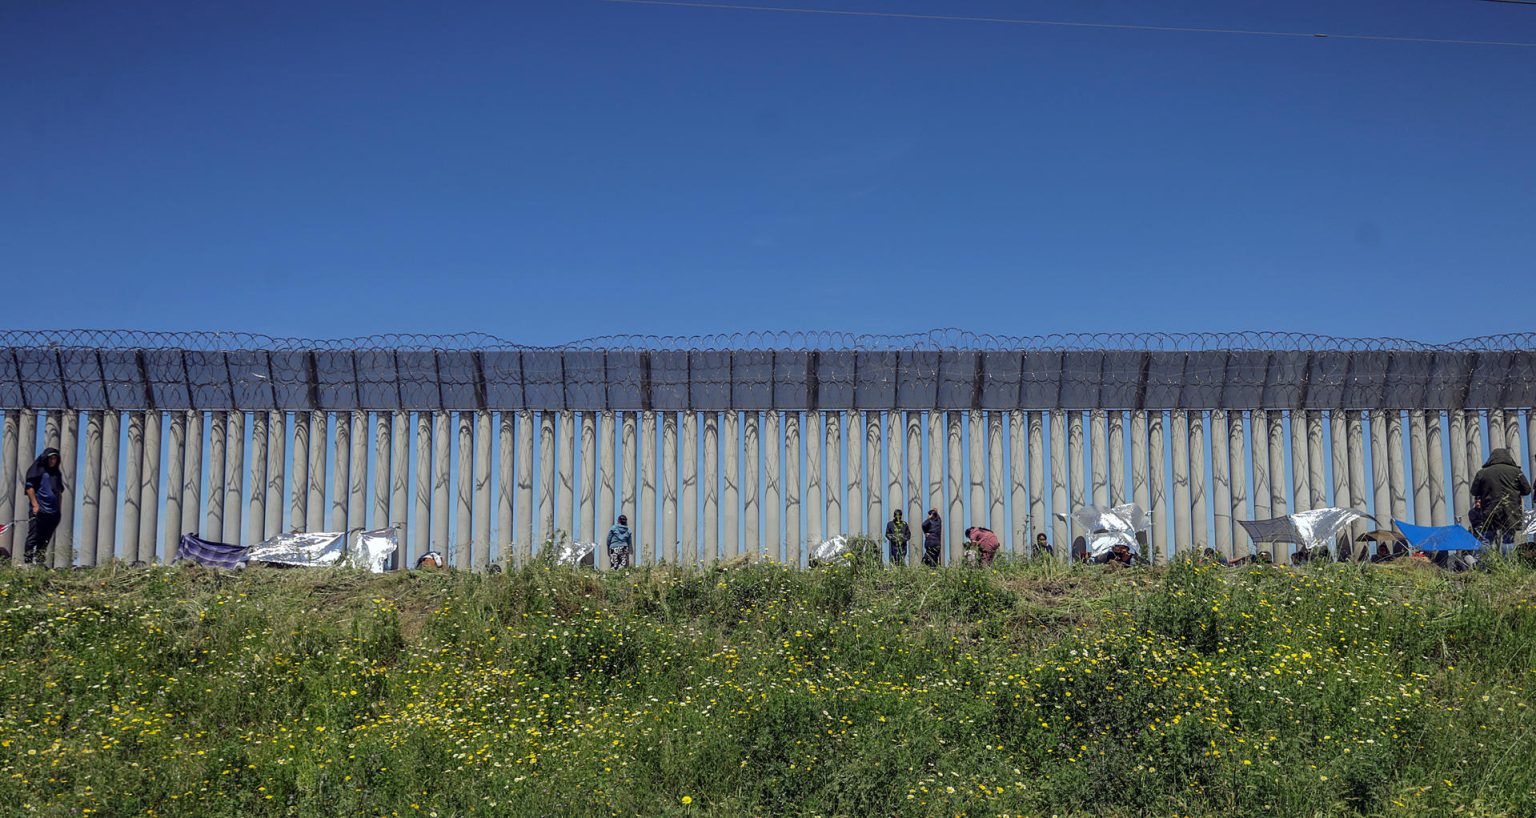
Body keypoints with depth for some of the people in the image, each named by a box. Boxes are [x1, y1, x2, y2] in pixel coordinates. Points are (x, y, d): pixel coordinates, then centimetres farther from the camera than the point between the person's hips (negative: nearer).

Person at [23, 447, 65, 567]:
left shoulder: (57, 474, 19)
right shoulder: (38, 470, 1)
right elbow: (29, 487, -6)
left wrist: (59, 508, 14)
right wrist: (35, 505, -14)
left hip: (53, 512, 6)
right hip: (39, 511, -6)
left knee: (45, 540, 6)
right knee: (33, 538, -8)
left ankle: (40, 561, 9)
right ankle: (28, 561, -9)